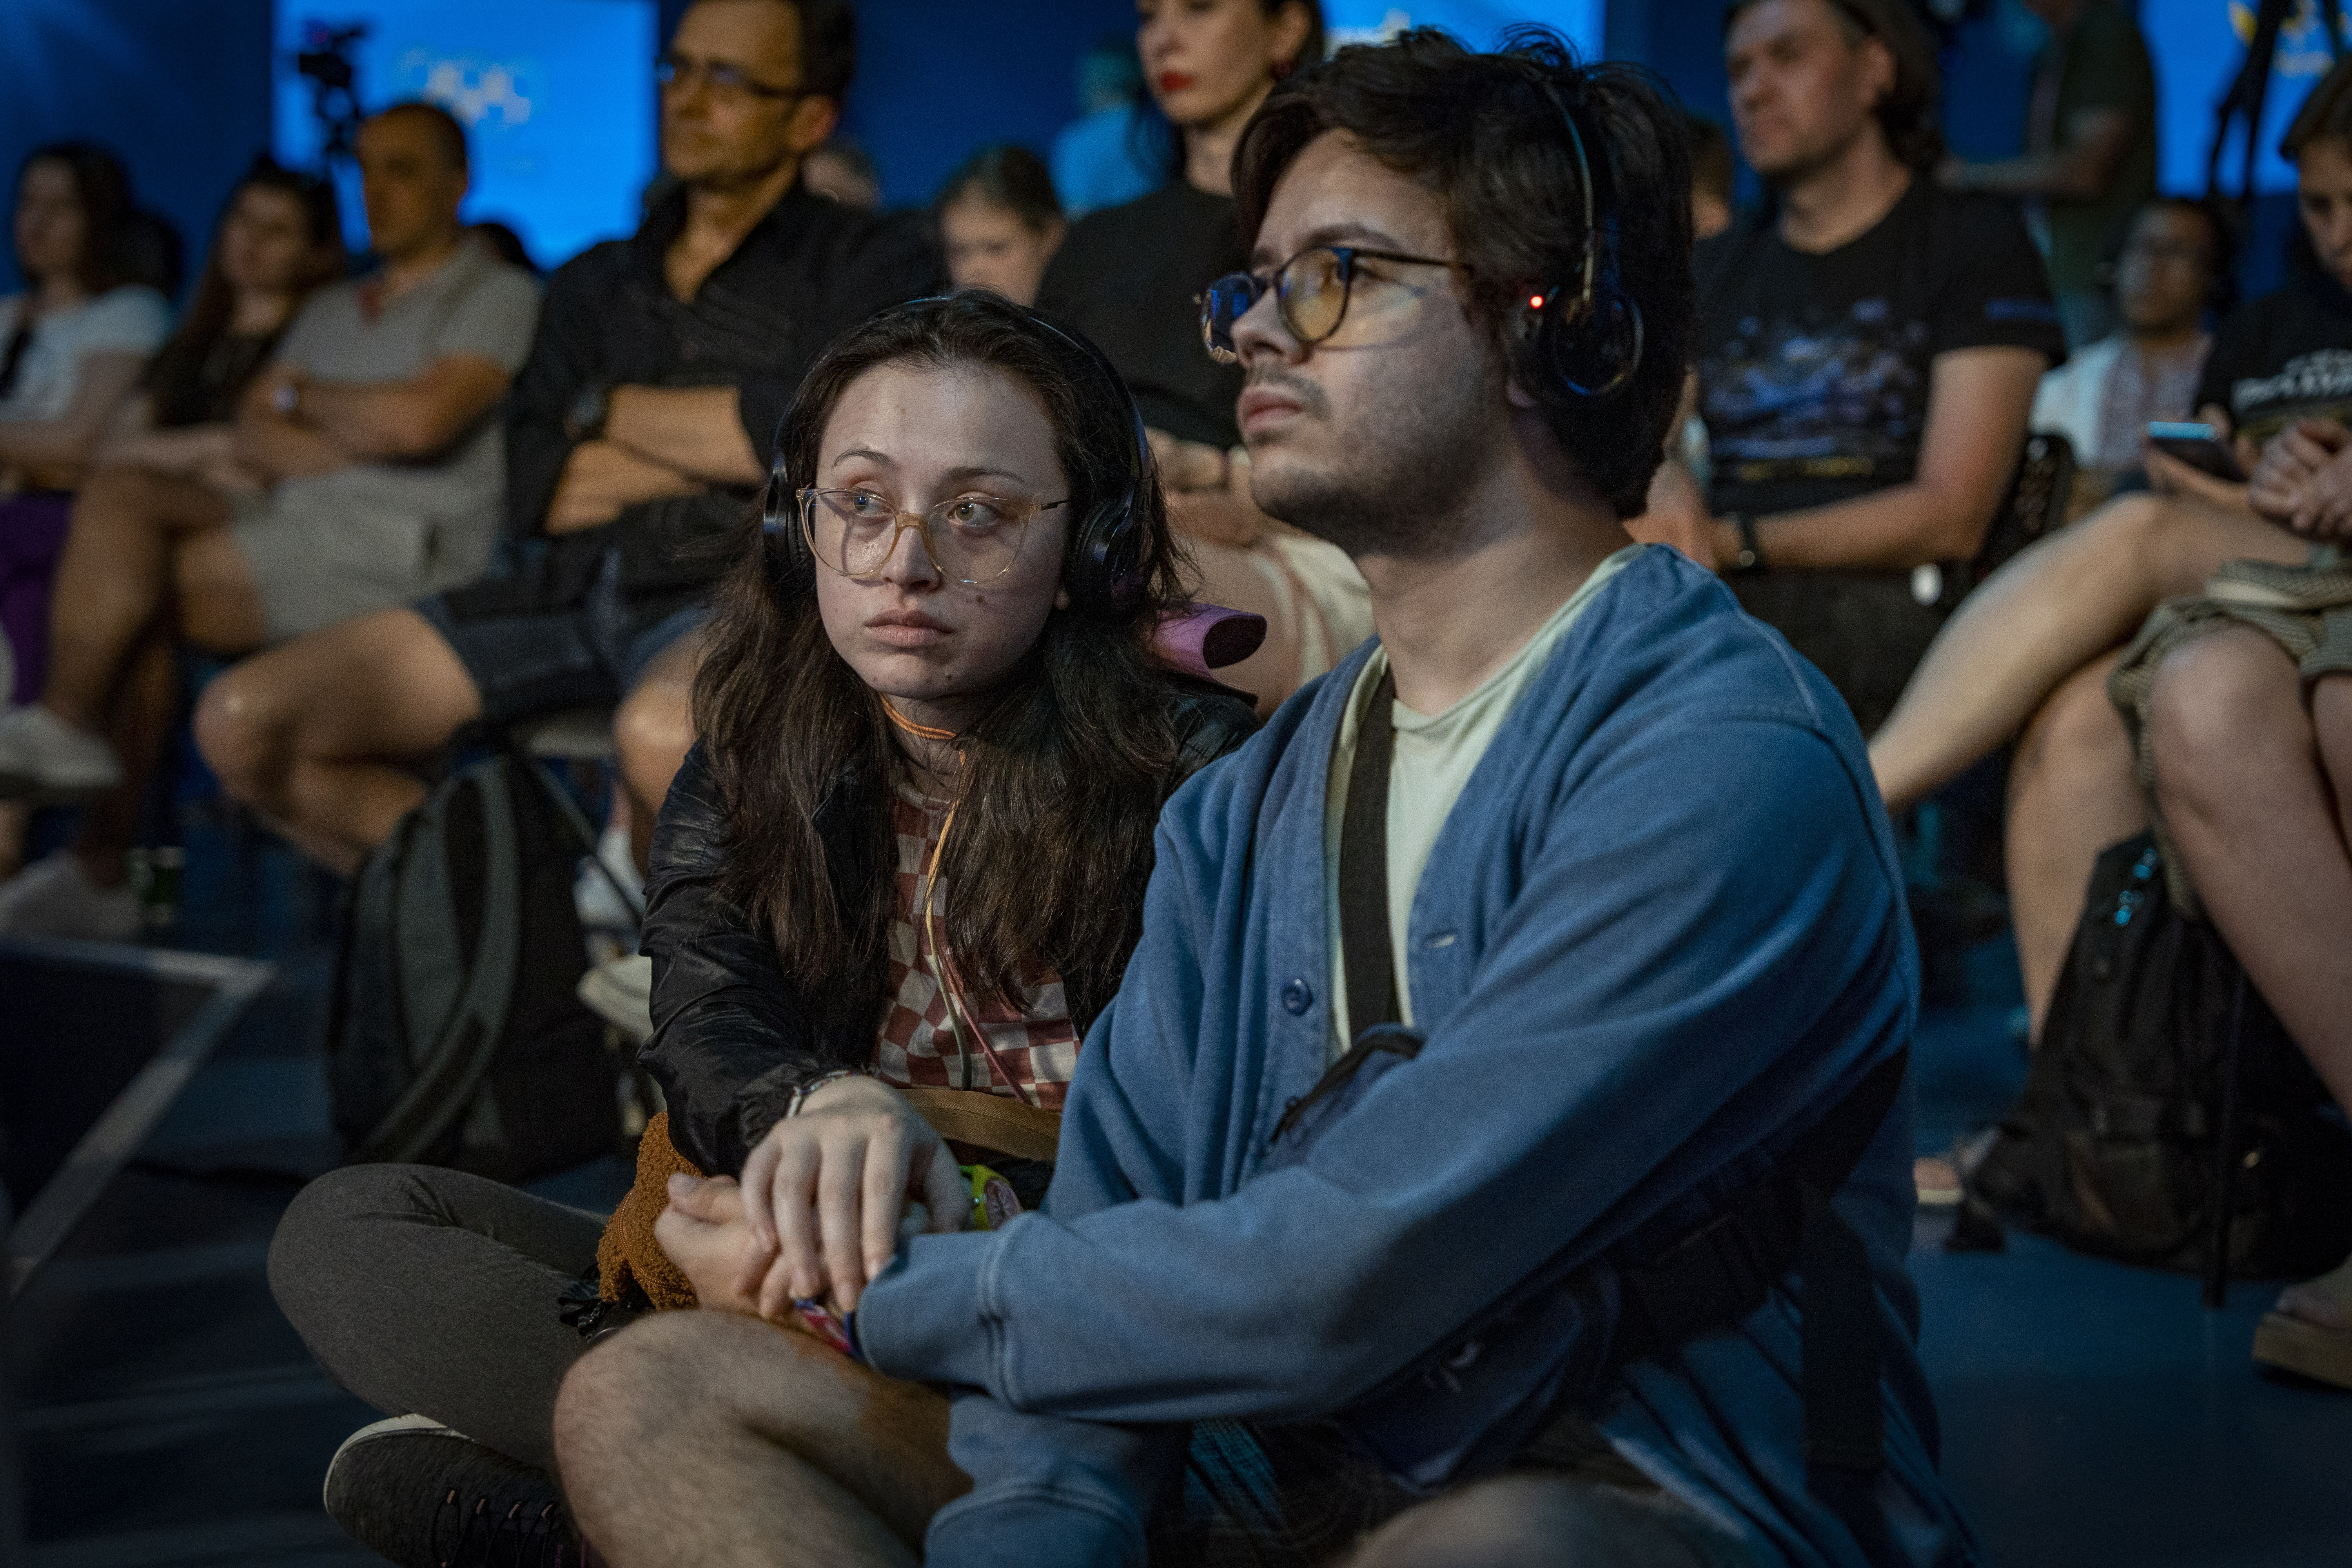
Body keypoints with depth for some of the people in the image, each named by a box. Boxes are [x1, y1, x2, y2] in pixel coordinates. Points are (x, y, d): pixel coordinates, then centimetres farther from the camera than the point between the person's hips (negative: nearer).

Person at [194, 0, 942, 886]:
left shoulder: (873, 265, 8)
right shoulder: (597, 283, 24)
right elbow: (536, 492, 10)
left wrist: (609, 409, 3)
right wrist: (722, 447, -1)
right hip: (566, 589, 5)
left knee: (663, 738, -43)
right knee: (241, 724, -12)